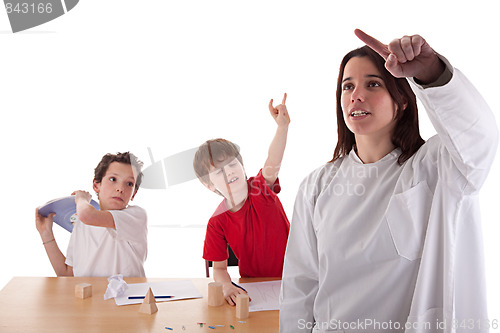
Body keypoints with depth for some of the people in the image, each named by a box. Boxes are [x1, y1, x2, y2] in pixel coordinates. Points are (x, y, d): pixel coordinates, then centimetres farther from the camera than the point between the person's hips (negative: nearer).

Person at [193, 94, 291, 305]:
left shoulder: (260, 187, -10)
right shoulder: (217, 223, -7)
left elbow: (273, 163, -31)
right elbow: (219, 268, -5)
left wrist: (282, 126, -49)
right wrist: (227, 286, -29)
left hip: (290, 276, -2)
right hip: (252, 284, 2)